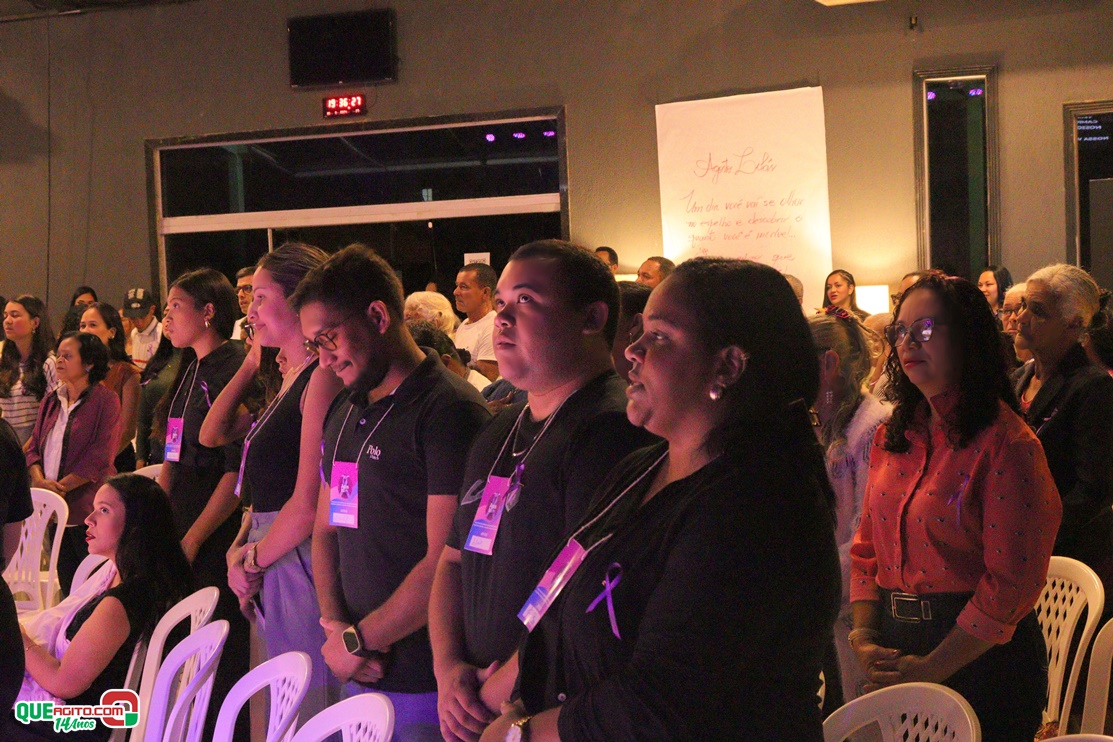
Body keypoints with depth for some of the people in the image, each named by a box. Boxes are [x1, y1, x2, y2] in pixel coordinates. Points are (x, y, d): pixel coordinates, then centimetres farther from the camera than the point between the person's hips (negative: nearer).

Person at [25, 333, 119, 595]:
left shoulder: (105, 400, -6)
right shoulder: (51, 401, 15)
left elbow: (100, 456, -13)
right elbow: (34, 445, 13)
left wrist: (62, 487, -16)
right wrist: (39, 479, -7)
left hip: (88, 510, -6)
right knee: (66, 581, 11)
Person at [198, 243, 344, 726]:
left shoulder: (323, 377, -14)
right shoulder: (291, 379, 15)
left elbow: (309, 504, -19)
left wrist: (252, 559, -7)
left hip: (302, 568, -9)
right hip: (269, 571, 9)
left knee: (308, 719, -3)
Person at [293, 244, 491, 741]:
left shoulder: (449, 409, -13)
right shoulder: (344, 412, 14)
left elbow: (446, 562, -18)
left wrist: (357, 641, -11)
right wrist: (334, 624, 0)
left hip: (424, 681, -7)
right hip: (359, 674, 7)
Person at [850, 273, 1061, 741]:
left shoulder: (1008, 444, -14)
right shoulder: (891, 439, 8)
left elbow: (1011, 583, -18)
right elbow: (867, 549, 11)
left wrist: (931, 669, -16)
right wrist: (865, 638, -4)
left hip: (980, 659, -6)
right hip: (895, 646, 6)